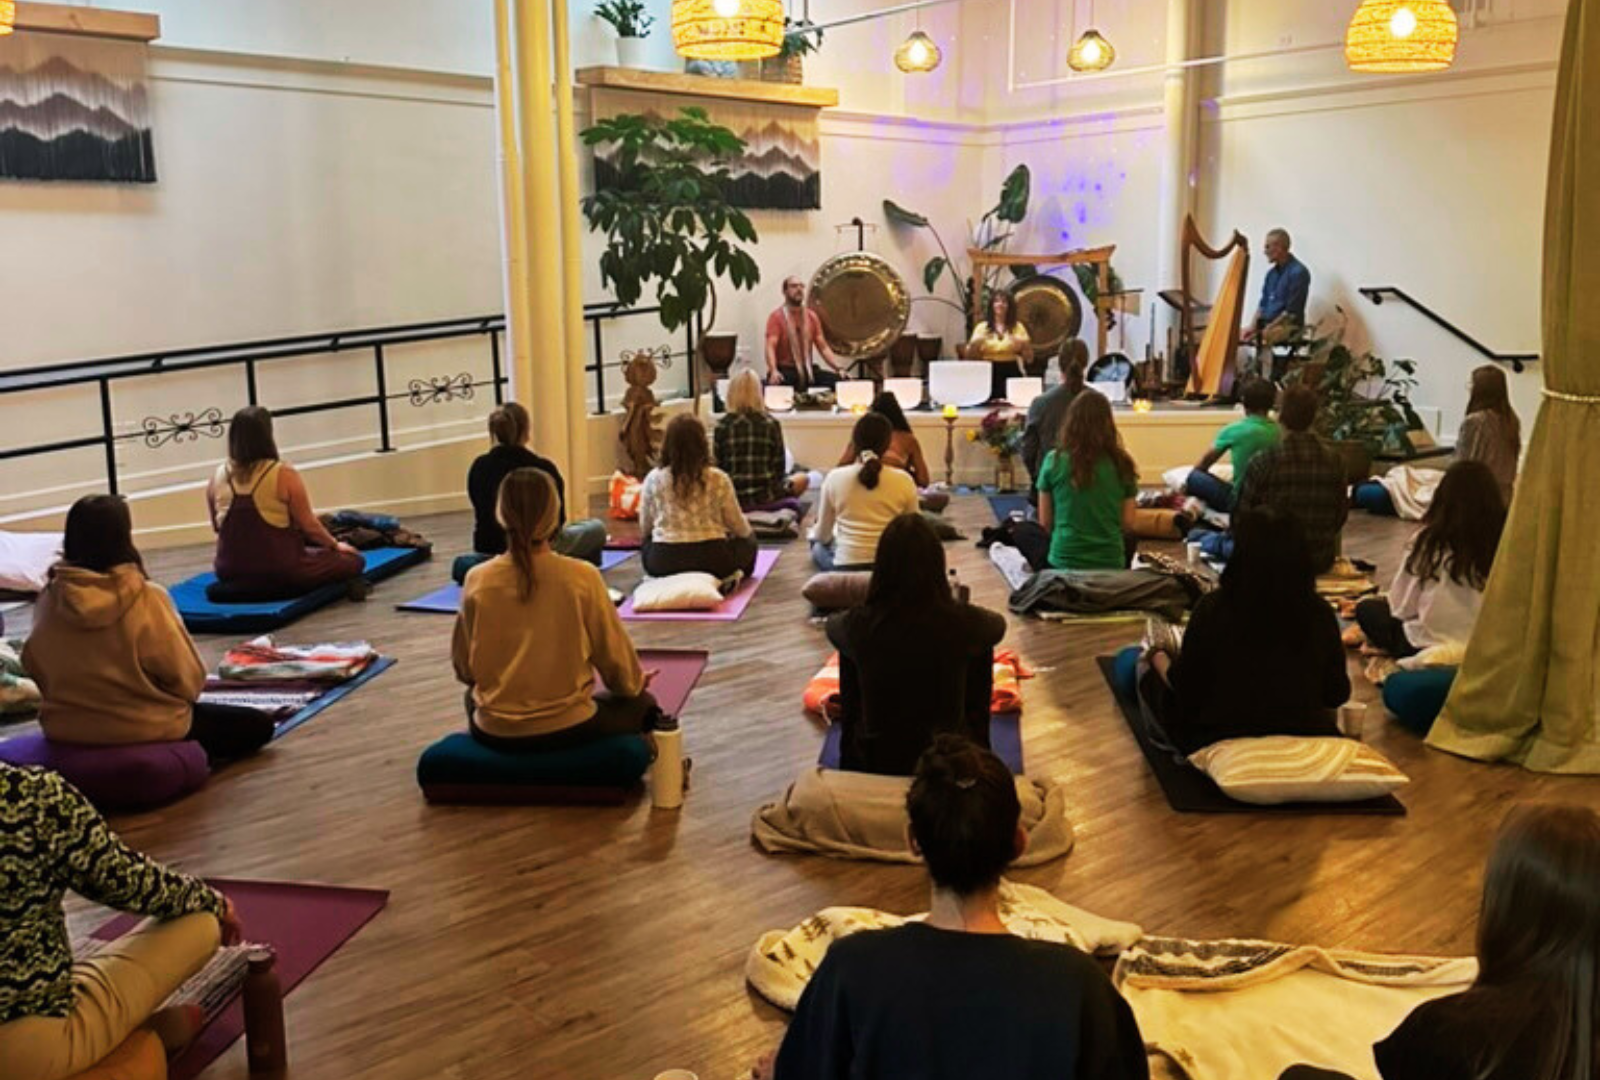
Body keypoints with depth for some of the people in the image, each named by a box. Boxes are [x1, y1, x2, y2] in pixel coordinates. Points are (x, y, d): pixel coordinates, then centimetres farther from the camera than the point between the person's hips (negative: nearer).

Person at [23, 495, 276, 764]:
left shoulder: (49, 599, -8)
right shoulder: (147, 599, -22)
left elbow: (35, 669, 5)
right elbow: (187, 678, -14)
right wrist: (181, 700, 9)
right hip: (147, 732, -7)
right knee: (258, 725, 7)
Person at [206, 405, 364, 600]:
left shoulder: (218, 477, -1)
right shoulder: (284, 474, -15)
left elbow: (218, 527, 11)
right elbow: (308, 525, -8)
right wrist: (335, 545, 10)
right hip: (279, 573, -8)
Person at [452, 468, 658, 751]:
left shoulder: (477, 581, -9)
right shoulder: (582, 578, -16)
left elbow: (463, 669, 3)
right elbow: (613, 654, -3)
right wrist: (634, 683, 20)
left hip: (494, 733, 3)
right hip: (565, 729, -3)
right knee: (641, 704, 24)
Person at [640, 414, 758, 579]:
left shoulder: (653, 479, -2)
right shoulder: (717, 479, -6)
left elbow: (644, 530, 7)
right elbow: (739, 528, 2)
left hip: (663, 564, 1)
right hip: (711, 560, -1)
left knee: (647, 544, 36)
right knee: (748, 539, 27)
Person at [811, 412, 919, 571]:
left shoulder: (835, 478, -6)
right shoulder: (904, 480, -8)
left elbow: (822, 536, 5)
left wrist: (815, 533, 30)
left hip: (846, 568, 0)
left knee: (818, 546, 33)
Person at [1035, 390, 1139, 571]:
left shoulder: (1054, 461, -6)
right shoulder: (1121, 465, -3)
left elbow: (1045, 522, 0)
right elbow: (1128, 524, 1)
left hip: (1064, 560, -1)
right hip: (1110, 562, 1)